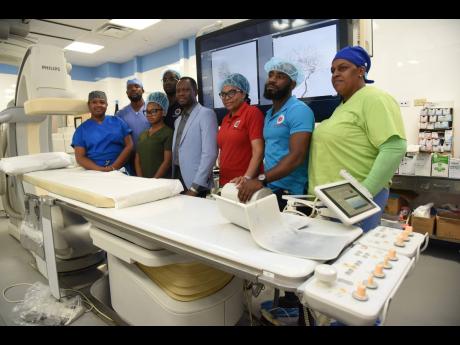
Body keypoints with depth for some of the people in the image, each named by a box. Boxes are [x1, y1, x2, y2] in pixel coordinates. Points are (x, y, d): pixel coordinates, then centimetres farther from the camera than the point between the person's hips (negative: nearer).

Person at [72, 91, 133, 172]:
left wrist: (114, 167, -8)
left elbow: (129, 146, 4)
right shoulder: (81, 129, 11)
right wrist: (100, 169, -12)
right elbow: (80, 157, 5)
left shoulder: (117, 121, 12)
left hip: (120, 170, 0)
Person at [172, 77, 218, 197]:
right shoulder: (178, 120, 15)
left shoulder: (206, 114, -9)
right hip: (177, 179, 7)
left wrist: (195, 187, -20)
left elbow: (210, 153, -18)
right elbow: (176, 154, 15)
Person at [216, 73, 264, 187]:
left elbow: (258, 151, -17)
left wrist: (247, 178, -27)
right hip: (225, 183, 7)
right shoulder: (225, 119, 13)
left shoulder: (252, 112, -8)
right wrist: (221, 179, 9)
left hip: (244, 184, -6)